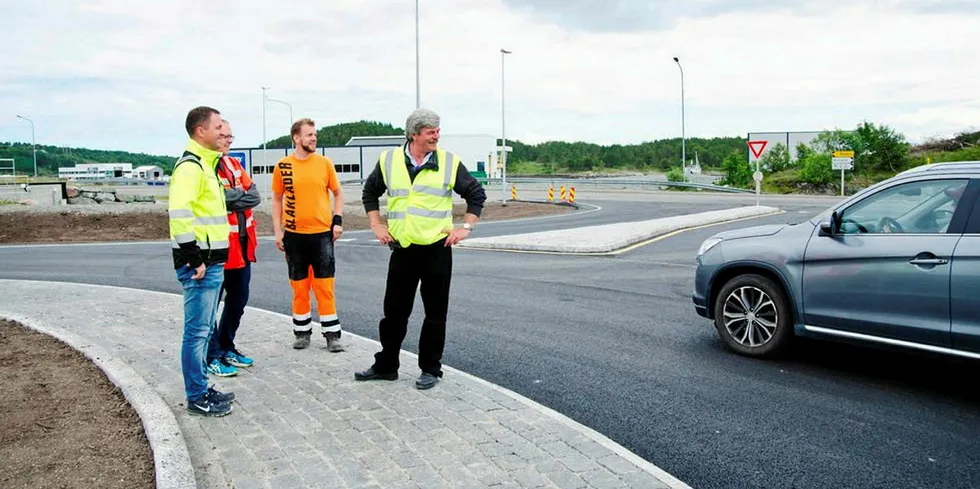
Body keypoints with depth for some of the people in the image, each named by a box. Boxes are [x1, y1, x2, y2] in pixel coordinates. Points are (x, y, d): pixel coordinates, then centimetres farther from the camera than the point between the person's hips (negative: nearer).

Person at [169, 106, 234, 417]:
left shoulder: (207, 164, 18)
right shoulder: (190, 166, -14)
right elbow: (180, 214, -24)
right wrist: (194, 259, -22)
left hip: (212, 262, 10)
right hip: (199, 264, -10)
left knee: (204, 330, 17)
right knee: (197, 331, -2)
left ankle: (202, 388, 28)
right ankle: (197, 398, 8)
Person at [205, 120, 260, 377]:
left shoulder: (234, 164, 14)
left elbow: (254, 196, 2)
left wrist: (230, 197, -12)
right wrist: (240, 195, -12)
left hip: (242, 244, 9)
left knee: (238, 300, 17)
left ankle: (227, 347, 32)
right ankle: (212, 356, 11)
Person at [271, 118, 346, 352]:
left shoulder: (325, 163, 1)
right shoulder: (282, 166, 0)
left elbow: (337, 193, 9)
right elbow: (277, 199, 7)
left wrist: (338, 221, -2)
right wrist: (277, 231, 2)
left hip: (322, 233, 0)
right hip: (294, 235, 0)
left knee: (325, 285, 2)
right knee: (299, 286, 9)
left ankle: (332, 334, 8)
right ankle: (302, 332, 22)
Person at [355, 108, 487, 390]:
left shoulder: (449, 163, -1)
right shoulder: (388, 161, 3)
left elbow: (476, 194, 8)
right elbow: (370, 193, 18)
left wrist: (466, 227, 0)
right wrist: (376, 226, 10)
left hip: (437, 249, -2)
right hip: (402, 249, 2)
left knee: (435, 313, 5)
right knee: (394, 311, 11)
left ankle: (431, 369, 19)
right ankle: (385, 366, 26)